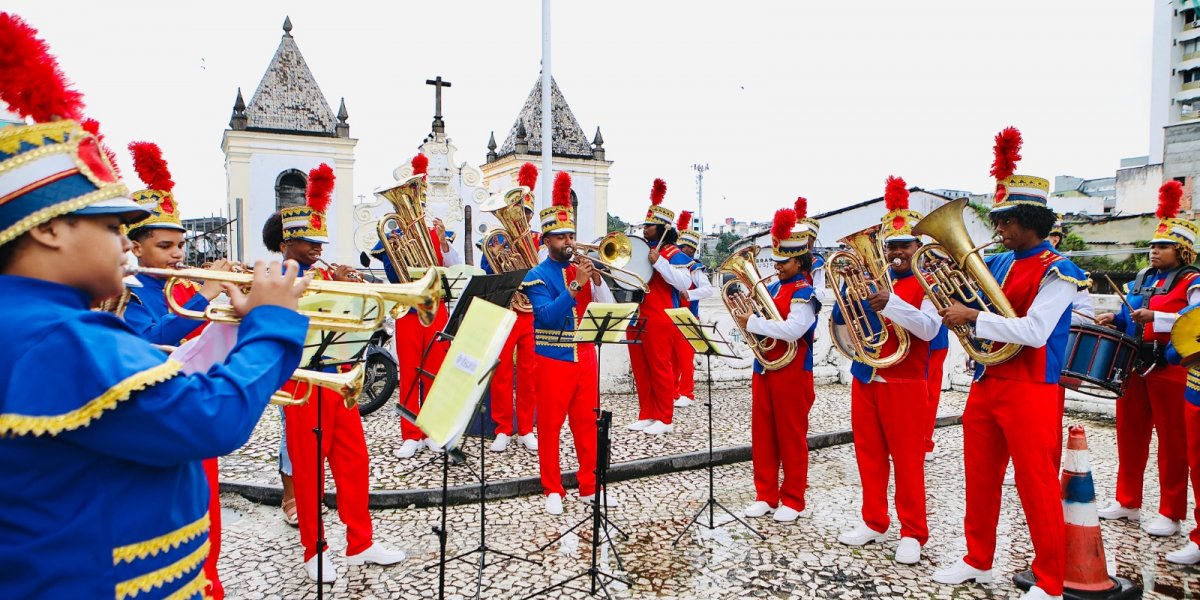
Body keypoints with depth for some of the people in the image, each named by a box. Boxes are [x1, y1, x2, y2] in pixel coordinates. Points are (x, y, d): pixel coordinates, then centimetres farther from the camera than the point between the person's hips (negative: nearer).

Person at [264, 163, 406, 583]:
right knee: (308, 469, 6)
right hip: (303, 385, -6)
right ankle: (314, 551, 22)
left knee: (354, 463, 9)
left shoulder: (326, 275, 11)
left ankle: (361, 543, 22)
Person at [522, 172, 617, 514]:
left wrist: (596, 279, -13)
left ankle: (590, 487, 23)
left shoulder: (583, 269, 8)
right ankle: (553, 490, 18)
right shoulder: (537, 276, -5)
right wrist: (576, 285, -26)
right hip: (553, 360, -4)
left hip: (585, 357, 4)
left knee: (587, 423, 11)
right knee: (550, 426, 4)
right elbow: (547, 315, -20)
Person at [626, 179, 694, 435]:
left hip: (660, 321, -7)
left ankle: (664, 419, 8)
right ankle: (646, 415, 20)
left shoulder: (674, 254, -6)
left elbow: (685, 283, -20)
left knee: (661, 368, -1)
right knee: (640, 369, 11)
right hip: (636, 318, 8)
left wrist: (659, 262, -24)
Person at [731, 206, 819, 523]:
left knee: (791, 438, 4)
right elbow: (755, 321, 16)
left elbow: (791, 330, -26)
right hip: (763, 370, 8)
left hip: (792, 373, -7)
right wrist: (745, 317, -5)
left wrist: (752, 322, -22)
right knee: (762, 436, 11)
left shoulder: (804, 293, -12)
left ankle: (793, 500, 17)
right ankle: (765, 494, 23)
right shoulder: (770, 288, 12)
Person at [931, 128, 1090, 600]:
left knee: (1036, 487, 3)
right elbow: (963, 306, 16)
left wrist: (973, 317, -23)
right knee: (980, 479, 15)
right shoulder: (997, 264, 10)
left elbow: (1034, 331, -23)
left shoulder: (1056, 272, -11)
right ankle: (978, 561, 30)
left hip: (1030, 392, -7)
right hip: (986, 386, 7)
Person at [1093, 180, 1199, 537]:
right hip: (1133, 365, 7)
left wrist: (1156, 317, -27)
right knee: (1130, 436, 12)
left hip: (1170, 370, -7)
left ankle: (1171, 514, 13)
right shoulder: (1141, 279, 14)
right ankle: (1127, 502, 24)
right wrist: (1114, 319, 4)